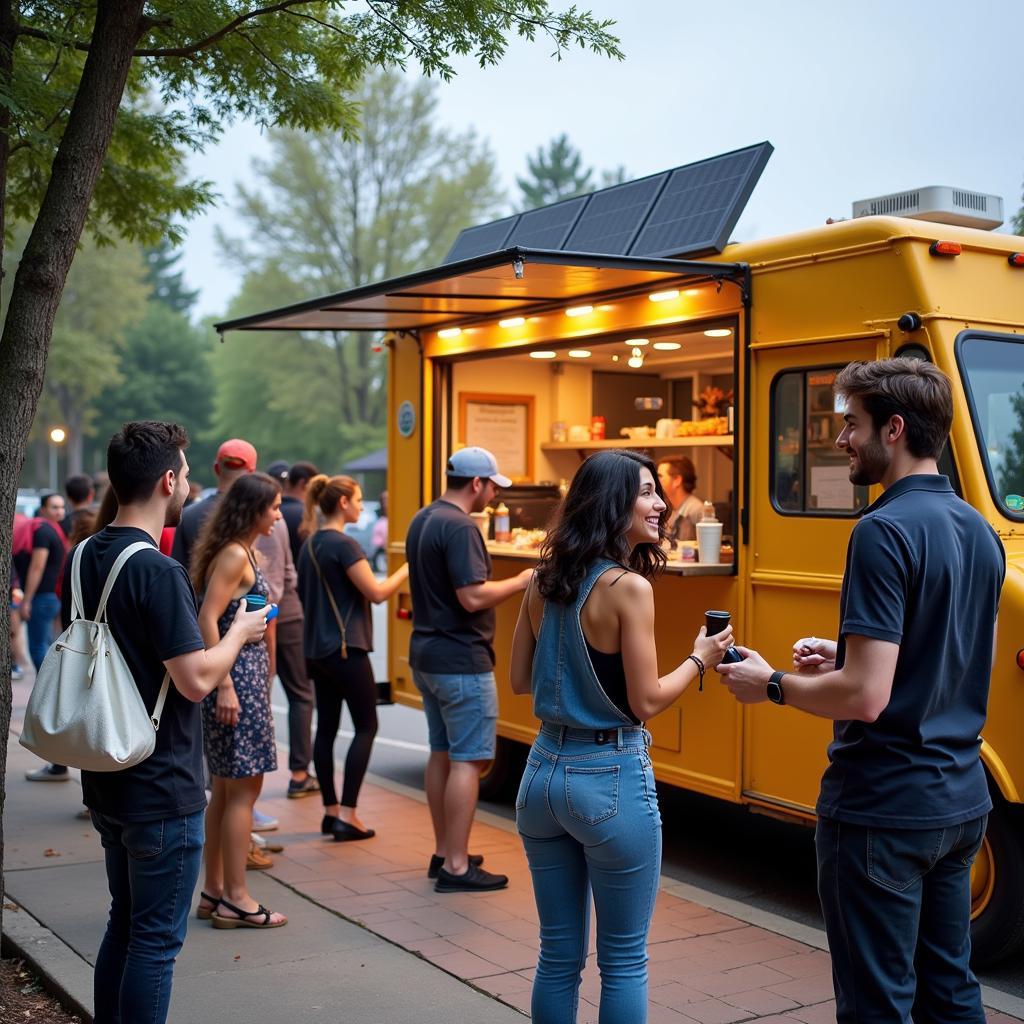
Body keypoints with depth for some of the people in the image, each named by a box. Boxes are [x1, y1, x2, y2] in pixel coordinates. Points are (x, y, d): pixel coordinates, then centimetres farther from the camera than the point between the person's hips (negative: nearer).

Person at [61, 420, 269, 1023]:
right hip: (163, 791, -9)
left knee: (125, 923, 21)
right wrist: (240, 633, -5)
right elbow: (196, 679, -22)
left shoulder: (85, 558, 6)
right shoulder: (157, 572, -21)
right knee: (156, 939, 3)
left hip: (107, 780, 9)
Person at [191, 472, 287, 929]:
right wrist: (225, 685, -23)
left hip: (246, 673, 10)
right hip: (236, 676, -10)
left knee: (227, 788, 14)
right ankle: (235, 899, 4)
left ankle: (213, 891, 23)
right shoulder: (234, 555, -14)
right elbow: (208, 620, -21)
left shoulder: (242, 552, 14)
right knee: (244, 787, -3)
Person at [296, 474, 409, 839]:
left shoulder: (310, 544, 11)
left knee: (326, 727, 10)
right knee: (366, 727, 0)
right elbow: (377, 592, -17)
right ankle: (347, 815, -4)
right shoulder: (344, 544, -15)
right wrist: (408, 567, -7)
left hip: (316, 648, 8)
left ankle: (331, 811, 15)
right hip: (346, 648, -8)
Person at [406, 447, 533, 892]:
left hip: (426, 654, 10)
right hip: (461, 660, -10)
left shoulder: (421, 520, 11)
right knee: (468, 760, -4)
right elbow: (473, 597, -25)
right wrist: (520, 581, -12)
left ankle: (443, 852, 24)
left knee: (442, 753, 16)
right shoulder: (460, 528, -19)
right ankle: (456, 867, -1)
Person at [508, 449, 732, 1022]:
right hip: (612, 780, -7)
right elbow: (646, 702, -14)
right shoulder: (629, 587, -15)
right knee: (624, 960, 9)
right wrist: (701, 659, 1)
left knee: (559, 954, 17)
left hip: (544, 773, 7)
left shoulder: (545, 581, 5)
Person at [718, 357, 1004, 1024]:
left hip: (883, 811, -9)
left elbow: (864, 696, -25)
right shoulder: (978, 531, 8)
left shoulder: (885, 531, -20)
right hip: (960, 801, 9)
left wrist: (771, 685, -9)